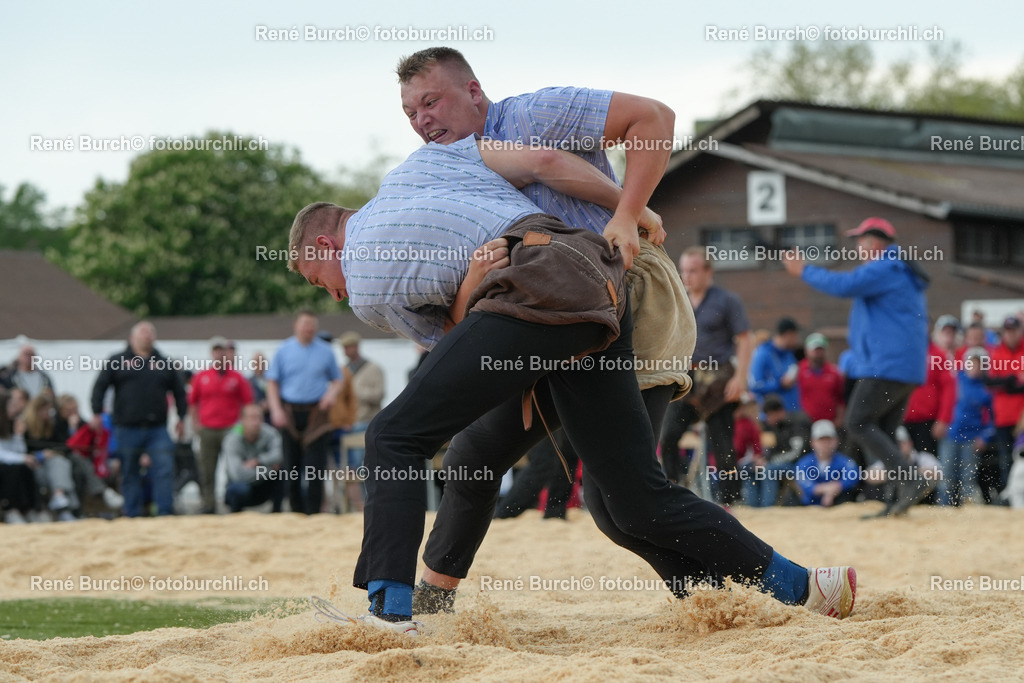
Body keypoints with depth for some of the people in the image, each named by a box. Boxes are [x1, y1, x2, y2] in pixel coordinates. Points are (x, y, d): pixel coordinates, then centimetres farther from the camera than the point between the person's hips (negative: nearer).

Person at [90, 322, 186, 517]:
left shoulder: (164, 363, 12)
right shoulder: (117, 361, 6)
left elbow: (179, 391, 17)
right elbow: (100, 387, 4)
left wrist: (181, 418, 10)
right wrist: (97, 414, -5)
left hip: (157, 429, 1)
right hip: (127, 430, -1)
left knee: (164, 471, -10)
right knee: (130, 475, 7)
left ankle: (165, 513, -10)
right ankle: (132, 516, 15)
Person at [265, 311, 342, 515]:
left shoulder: (325, 351, 7)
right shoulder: (284, 350, 7)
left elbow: (337, 379, 15)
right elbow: (272, 382, 8)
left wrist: (332, 393, -7)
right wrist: (276, 410, -3)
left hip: (316, 413, -1)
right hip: (290, 413, 1)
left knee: (315, 466, -10)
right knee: (292, 466, 3)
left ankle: (313, 512, -6)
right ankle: (296, 511, 12)